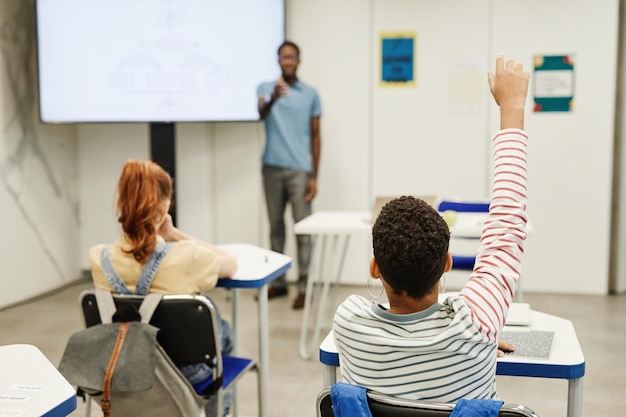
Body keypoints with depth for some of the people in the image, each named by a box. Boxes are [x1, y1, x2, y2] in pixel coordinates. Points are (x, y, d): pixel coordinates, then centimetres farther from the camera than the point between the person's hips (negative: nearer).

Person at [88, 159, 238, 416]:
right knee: (222, 331, 31)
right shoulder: (186, 257, -32)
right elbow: (231, 264, -9)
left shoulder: (97, 259, -19)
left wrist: (162, 237, -7)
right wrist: (174, 235, -12)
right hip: (186, 371, -3)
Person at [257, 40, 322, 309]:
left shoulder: (311, 94, 5)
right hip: (272, 168, 2)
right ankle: (277, 281, 20)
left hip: (300, 170, -2)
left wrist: (314, 176, -1)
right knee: (276, 226, 10)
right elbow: (261, 115, -15)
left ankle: (303, 286, 3)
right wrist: (273, 98, -38)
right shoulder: (265, 88, 6)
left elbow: (315, 136, 5)